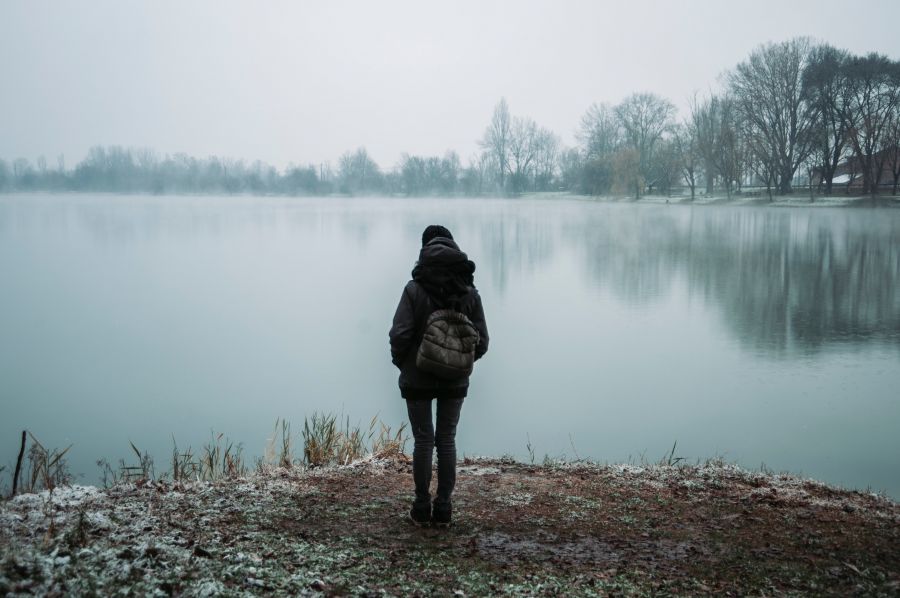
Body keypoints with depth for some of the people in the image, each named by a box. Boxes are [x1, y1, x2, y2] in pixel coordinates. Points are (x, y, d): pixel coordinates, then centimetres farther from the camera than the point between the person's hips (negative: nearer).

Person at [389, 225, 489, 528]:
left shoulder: (415, 289, -13)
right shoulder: (470, 292, -2)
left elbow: (400, 334, -17)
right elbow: (481, 341, -1)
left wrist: (400, 362, 2)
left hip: (418, 380, -2)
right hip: (455, 381, 2)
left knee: (423, 440, 8)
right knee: (447, 440, 11)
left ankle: (422, 507, 13)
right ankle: (443, 508, 13)